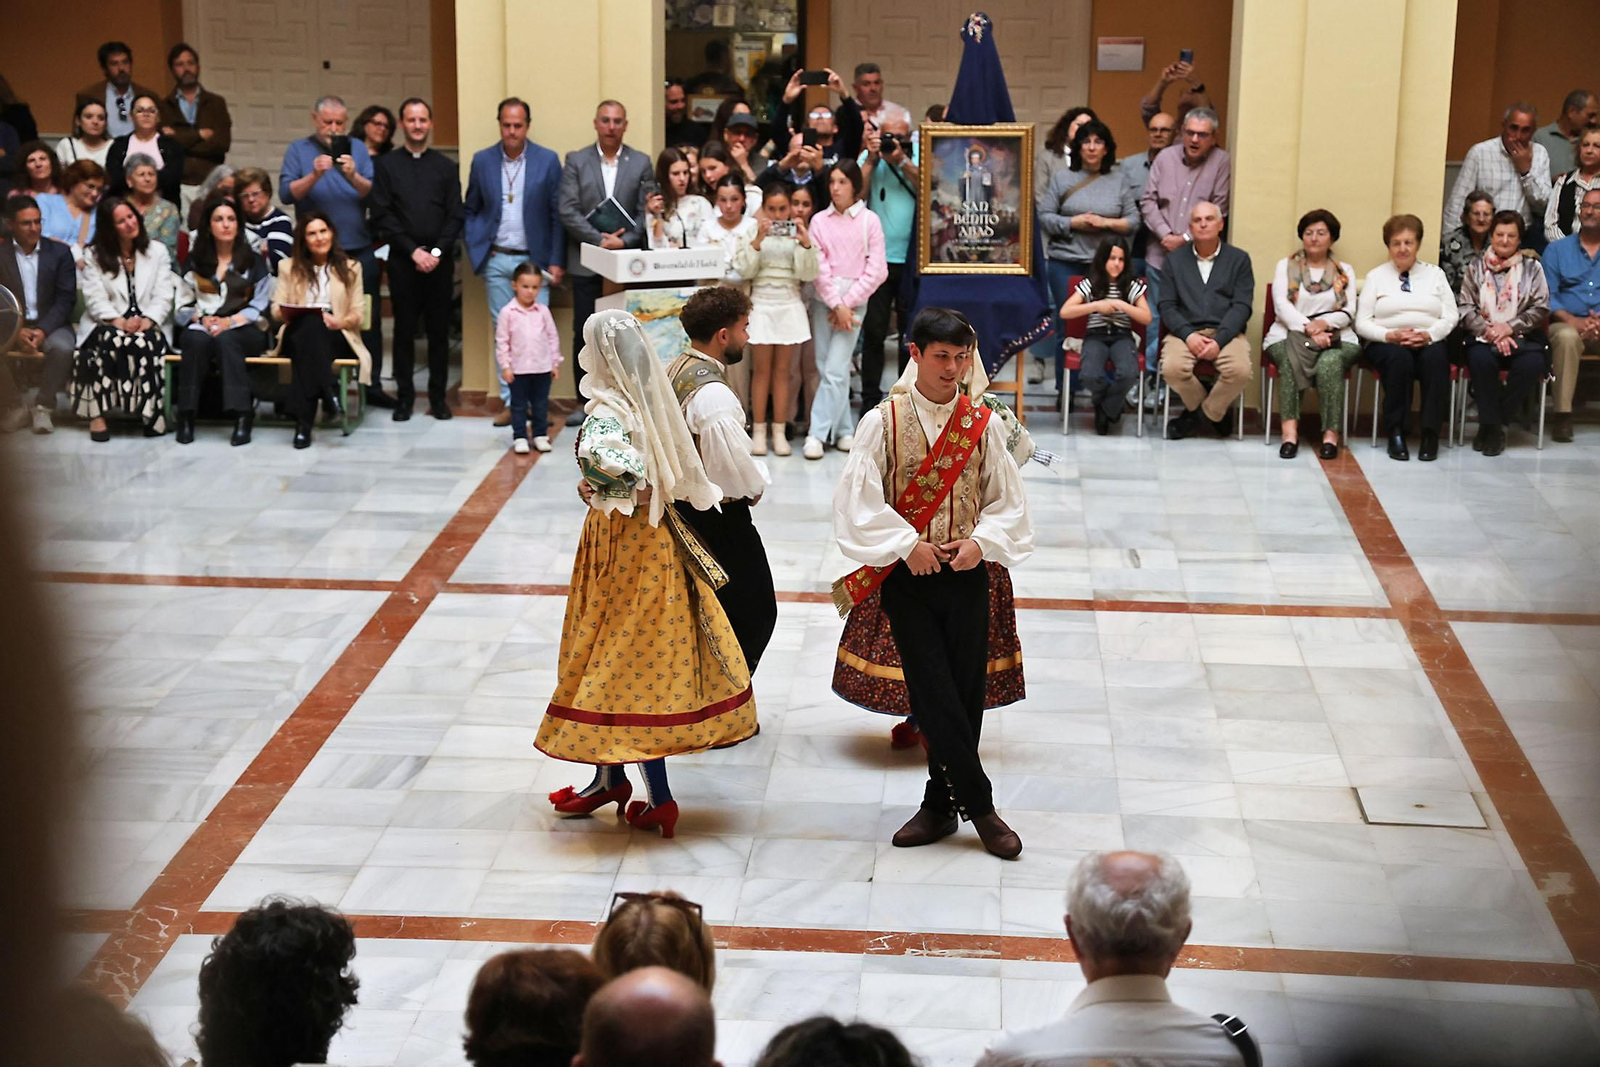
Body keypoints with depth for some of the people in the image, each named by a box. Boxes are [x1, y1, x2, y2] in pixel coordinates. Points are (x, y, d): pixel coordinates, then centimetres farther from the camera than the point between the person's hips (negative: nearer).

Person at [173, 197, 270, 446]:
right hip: (200, 325, 1)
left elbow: (260, 306, 2)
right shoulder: (195, 260, 16)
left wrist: (230, 321, -15)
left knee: (225, 339, -37)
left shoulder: (253, 260, 12)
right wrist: (201, 319, -13)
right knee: (198, 340, -35)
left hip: (243, 329, -1)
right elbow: (182, 306, 9)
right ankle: (186, 415, -36)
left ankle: (242, 415, -43)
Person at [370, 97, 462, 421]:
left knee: (439, 329, 3)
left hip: (439, 260, 1)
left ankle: (438, 395, 10)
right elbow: (382, 216, -1)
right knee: (404, 329, 2)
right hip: (403, 260, -1)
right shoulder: (387, 166, 6)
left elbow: (455, 216, 4)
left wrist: (437, 252, -9)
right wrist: (413, 251, -9)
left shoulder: (446, 166, 10)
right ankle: (404, 396, 8)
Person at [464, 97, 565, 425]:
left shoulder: (548, 161, -1)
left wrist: (556, 261, -4)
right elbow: (470, 210, 14)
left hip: (534, 259, -2)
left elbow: (558, 214, 0)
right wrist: (474, 249, 1)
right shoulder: (482, 161, 5)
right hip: (496, 260, 2)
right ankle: (510, 401, 9)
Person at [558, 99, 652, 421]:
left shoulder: (641, 163, 6)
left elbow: (645, 212, 2)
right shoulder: (576, 161, 5)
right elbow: (568, 211, -3)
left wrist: (624, 241, -13)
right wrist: (599, 239, -12)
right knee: (584, 333, 1)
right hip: (587, 262, 0)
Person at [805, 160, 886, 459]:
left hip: (854, 299, -3)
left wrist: (847, 304, -8)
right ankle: (842, 430, 13)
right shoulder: (819, 221, 5)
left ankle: (817, 433, -9)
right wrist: (835, 305, -9)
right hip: (823, 298, 3)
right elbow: (818, 267, -1)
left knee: (835, 370, -10)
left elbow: (876, 270, -3)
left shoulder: (869, 221, 0)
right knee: (825, 368, 3)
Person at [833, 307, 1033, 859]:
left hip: (966, 575, 2)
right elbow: (858, 498, -7)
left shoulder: (984, 424, 3)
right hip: (907, 579, -2)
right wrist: (908, 545, -13)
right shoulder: (883, 422, -3)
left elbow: (1007, 501, 7)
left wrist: (980, 541, -10)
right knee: (935, 695, -6)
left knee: (966, 693, 3)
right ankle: (979, 805, 4)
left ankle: (941, 804, 17)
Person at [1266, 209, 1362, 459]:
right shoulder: (1286, 266, 14)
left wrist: (1324, 323, -17)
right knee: (1290, 359, -36)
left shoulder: (1345, 271, 17)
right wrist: (1308, 328, -18)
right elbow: (1282, 306, -1)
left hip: (1336, 337, 0)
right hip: (1290, 334, 0)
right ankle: (1289, 428, -40)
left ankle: (1331, 433, -35)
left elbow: (1348, 312, 5)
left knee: (1330, 362, -34)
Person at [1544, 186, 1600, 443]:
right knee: (1567, 337, -36)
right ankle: (1563, 414, -31)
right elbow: (1547, 295, 2)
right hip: (1567, 323, 0)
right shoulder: (1557, 250, 13)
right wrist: (1572, 320, -16)